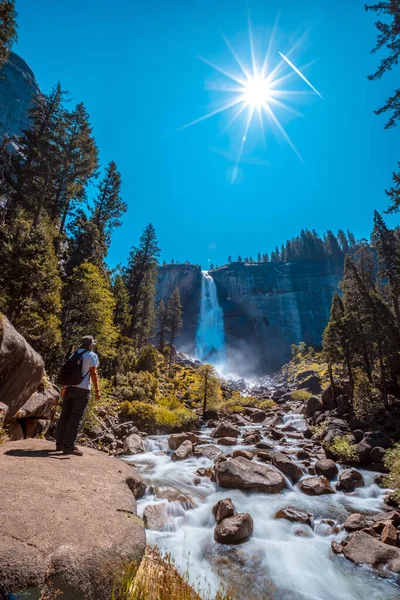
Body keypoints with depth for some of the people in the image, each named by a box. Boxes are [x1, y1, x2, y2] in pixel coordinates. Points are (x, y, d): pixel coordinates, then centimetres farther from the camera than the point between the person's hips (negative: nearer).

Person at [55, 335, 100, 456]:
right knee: (76, 417, -5)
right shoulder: (92, 355, -3)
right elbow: (93, 373, -10)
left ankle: (60, 444, 16)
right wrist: (97, 390, -9)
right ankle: (69, 446, -6)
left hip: (69, 388, 7)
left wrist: (64, 387, 26)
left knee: (65, 416, 10)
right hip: (82, 389, -6)